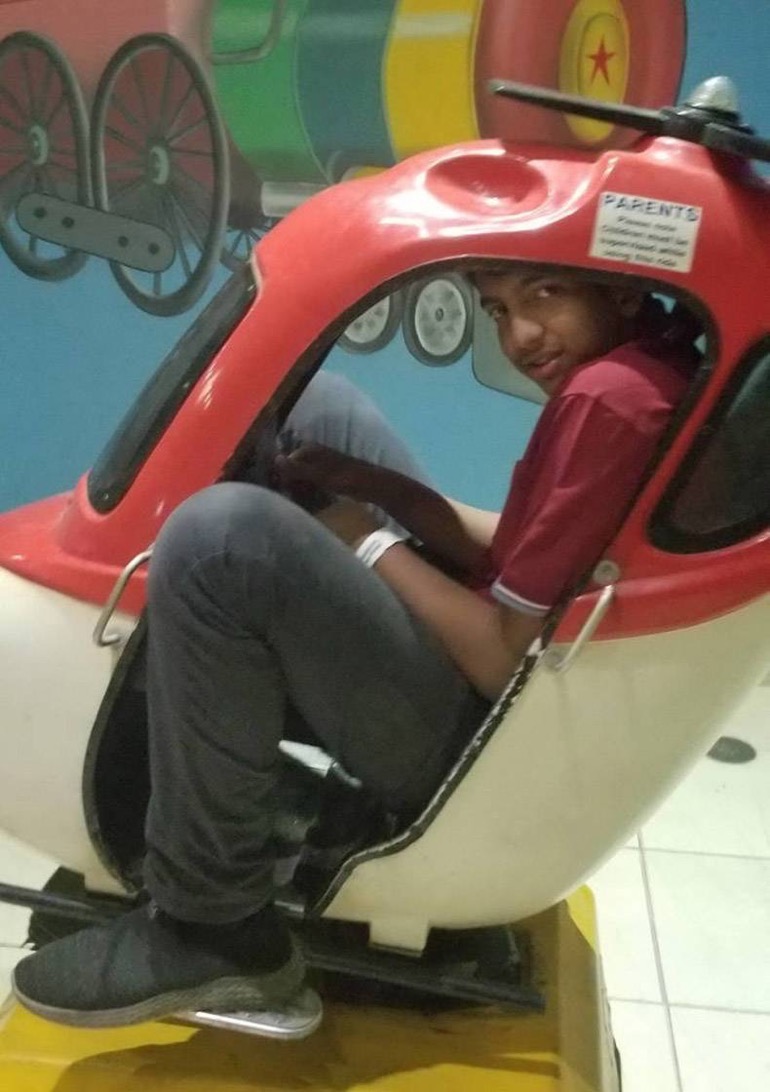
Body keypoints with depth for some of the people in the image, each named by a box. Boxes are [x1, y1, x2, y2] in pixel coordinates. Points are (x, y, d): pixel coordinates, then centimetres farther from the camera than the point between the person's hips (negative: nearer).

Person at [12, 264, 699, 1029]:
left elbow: (506, 660, -24)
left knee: (221, 535, -29)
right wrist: (372, 484, 3)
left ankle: (218, 930, -12)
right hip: (503, 685, 10)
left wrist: (371, 545, -10)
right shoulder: (647, 372, 7)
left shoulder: (607, 400, -22)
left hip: (473, 740, -10)